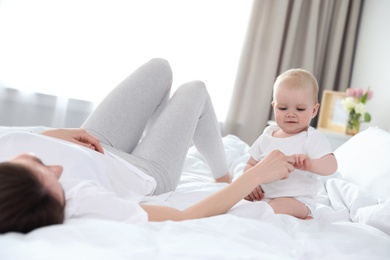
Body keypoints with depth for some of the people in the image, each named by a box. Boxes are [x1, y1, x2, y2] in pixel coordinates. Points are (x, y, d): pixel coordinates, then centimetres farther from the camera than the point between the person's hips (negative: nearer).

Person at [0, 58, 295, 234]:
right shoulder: (83, 204, -48)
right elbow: (188, 218, -36)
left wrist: (53, 134, -19)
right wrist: (257, 173, -27)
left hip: (97, 150, 5)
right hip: (147, 177, -4)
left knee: (160, 67, 17)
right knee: (195, 89, 15)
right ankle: (224, 177, 39)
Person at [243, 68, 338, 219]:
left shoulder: (313, 138, -6)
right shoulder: (267, 135, 10)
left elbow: (331, 166, -20)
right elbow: (251, 165, 16)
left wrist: (309, 164, -41)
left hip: (296, 200, -7)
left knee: (276, 207, -35)